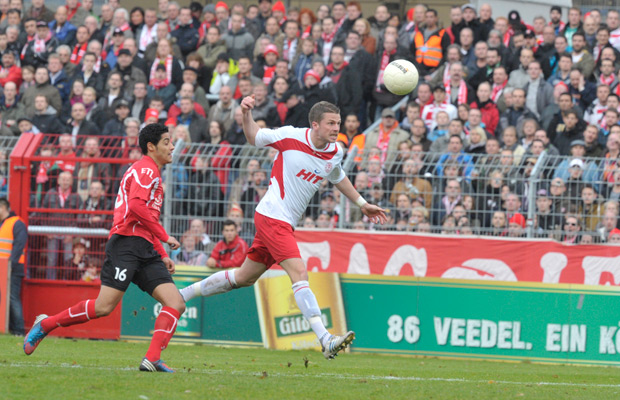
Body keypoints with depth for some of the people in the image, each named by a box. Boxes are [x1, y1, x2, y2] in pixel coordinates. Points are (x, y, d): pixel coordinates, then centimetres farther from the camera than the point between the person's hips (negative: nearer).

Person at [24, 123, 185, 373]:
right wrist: (164, 236, -15)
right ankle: (45, 324, 1)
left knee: (176, 305, -7)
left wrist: (163, 255, 25)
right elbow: (136, 205, -20)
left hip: (145, 250, 10)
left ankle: (152, 360, -18)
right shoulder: (146, 169, -4)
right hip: (127, 243, -10)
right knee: (104, 307, -17)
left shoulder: (153, 174, 27)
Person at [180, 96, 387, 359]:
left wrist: (362, 204, 29)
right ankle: (325, 340, -28)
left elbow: (338, 178, 27)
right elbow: (254, 138, 3)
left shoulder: (335, 152, 5)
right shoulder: (291, 137, -12)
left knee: (244, 278, 16)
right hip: (272, 216, -8)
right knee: (299, 273, -20)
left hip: (286, 224, 8)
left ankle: (181, 295, 30)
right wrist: (247, 115, -16)